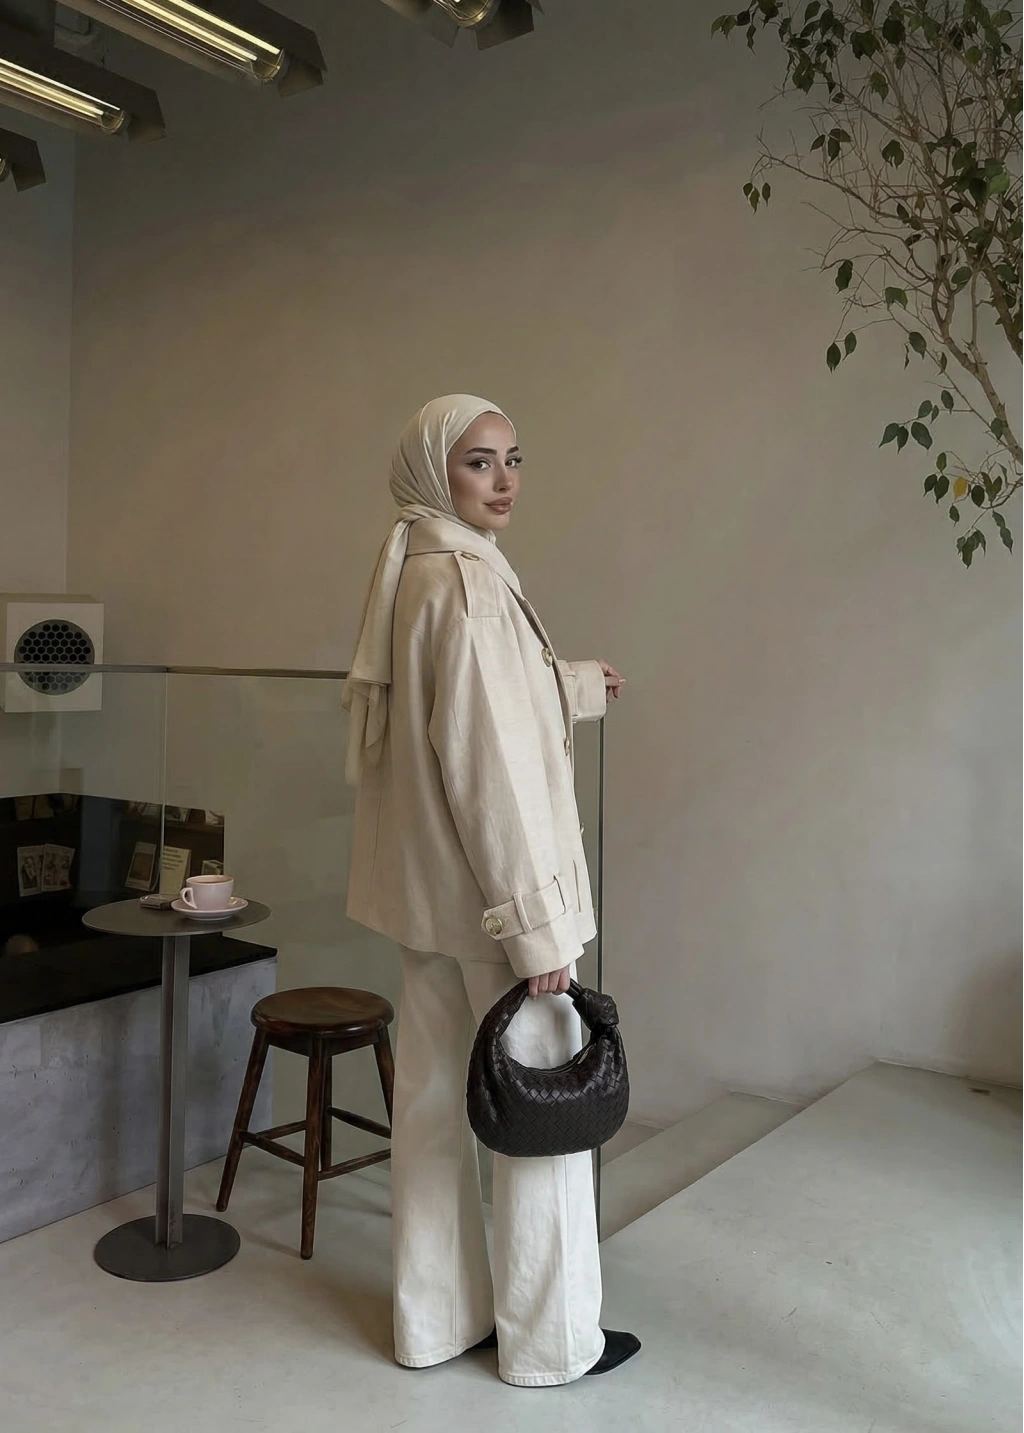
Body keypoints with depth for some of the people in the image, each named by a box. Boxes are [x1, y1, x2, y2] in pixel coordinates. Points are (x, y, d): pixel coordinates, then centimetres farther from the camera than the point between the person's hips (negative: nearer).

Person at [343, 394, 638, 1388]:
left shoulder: (411, 573, 10)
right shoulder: (467, 580, -18)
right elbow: (488, 764, -23)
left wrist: (577, 686, 36)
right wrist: (538, 923, -20)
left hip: (428, 892, 9)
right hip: (491, 893, -9)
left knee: (434, 1097, 16)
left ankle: (436, 1319, 32)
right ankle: (549, 1338, 23)